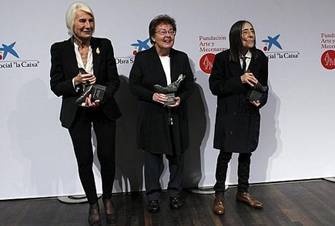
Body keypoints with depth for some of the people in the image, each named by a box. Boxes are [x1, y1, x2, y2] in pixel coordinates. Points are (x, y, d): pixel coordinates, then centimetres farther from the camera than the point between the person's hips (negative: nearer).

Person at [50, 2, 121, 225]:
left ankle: (108, 199, 29)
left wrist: (101, 98, -20)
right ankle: (93, 204, 27)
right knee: (85, 161, 6)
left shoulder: (104, 45, -2)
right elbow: (56, 86, -3)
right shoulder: (59, 49, -4)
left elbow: (114, 80, -2)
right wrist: (75, 81, -22)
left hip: (104, 110, 1)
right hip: (76, 113, 0)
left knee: (108, 158, 3)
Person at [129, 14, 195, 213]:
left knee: (177, 156, 12)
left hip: (176, 116, 3)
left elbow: (190, 84, 6)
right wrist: (152, 96, -19)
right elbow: (134, 85, -4)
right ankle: (153, 196, 21)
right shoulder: (142, 57, -3)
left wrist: (181, 98, -13)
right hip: (152, 117, -2)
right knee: (152, 157, 7)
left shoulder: (182, 57, 5)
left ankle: (175, 194, 28)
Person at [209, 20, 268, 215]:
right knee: (225, 154, 3)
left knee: (246, 153, 14)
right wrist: (239, 80, -21)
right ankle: (219, 195, 18)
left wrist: (260, 101, -12)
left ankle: (243, 192, 30)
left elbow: (263, 86, 8)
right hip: (229, 114, -3)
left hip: (250, 114, 4)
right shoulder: (223, 58, -9)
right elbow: (214, 86, -11)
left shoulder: (261, 58, 1)